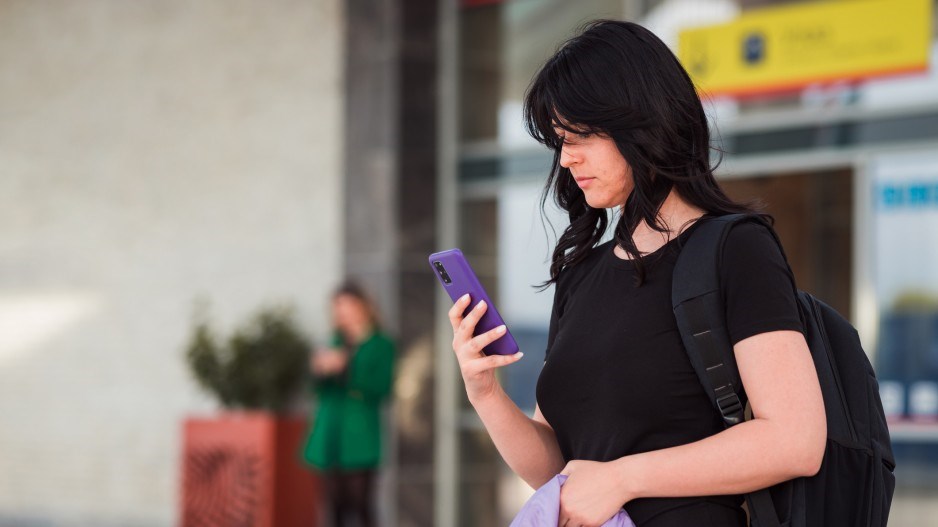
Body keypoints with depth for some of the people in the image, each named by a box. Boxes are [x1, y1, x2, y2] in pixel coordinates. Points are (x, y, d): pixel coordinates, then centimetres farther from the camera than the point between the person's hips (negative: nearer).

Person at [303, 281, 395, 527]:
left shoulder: (381, 345, -1)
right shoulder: (336, 343, 14)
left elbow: (380, 388, -12)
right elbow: (321, 390, 14)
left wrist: (345, 369, -18)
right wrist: (321, 370, -7)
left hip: (359, 435, -5)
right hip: (330, 434, 5)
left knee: (360, 502, -9)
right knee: (336, 503, 4)